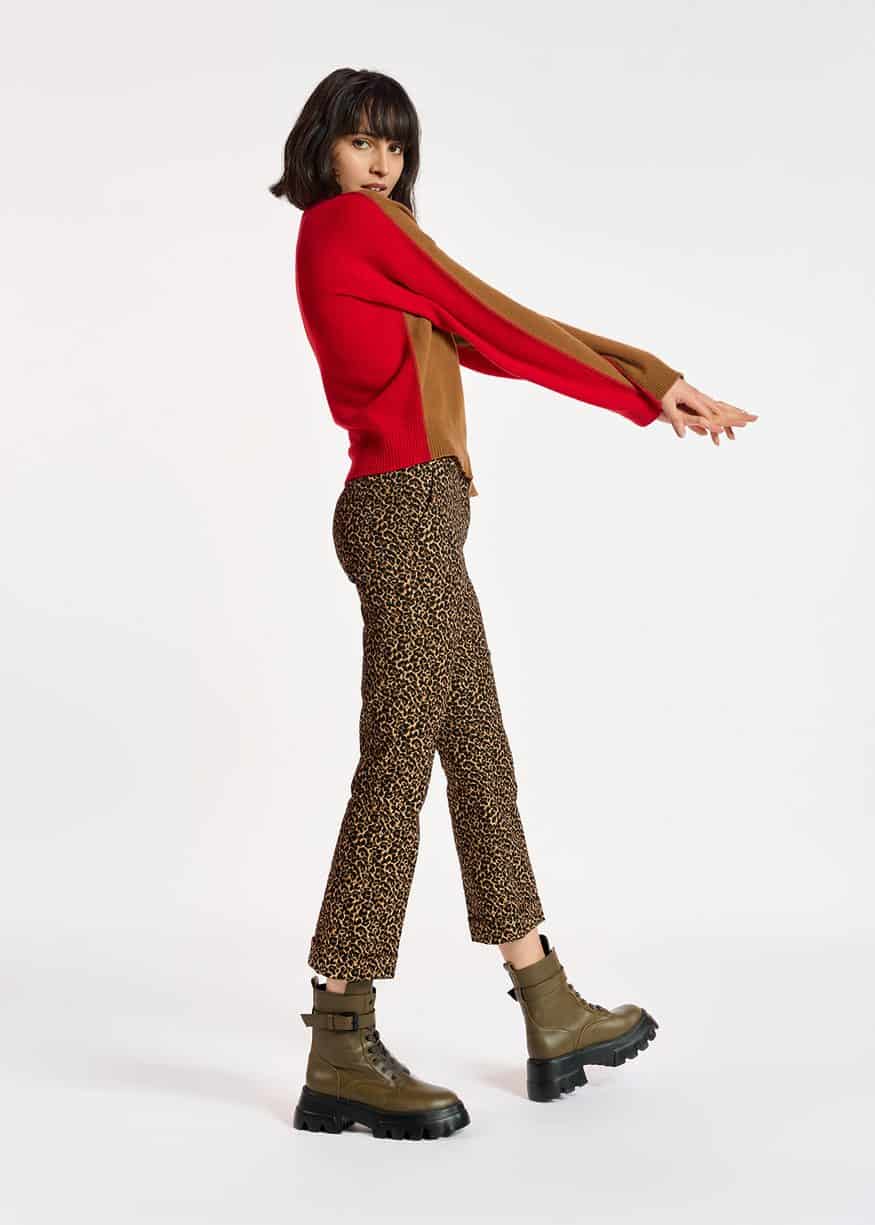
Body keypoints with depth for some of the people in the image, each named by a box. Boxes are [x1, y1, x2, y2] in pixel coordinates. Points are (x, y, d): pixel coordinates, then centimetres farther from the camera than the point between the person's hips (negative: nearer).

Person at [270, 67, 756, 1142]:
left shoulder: (343, 246, 20)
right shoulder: (353, 224, -7)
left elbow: (468, 341, 15)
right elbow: (495, 324, -6)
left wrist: (653, 389, 10)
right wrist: (654, 385, 0)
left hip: (411, 514, 10)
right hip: (406, 509, -10)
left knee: (479, 760, 12)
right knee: (397, 767, -8)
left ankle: (553, 1015, 22)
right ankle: (341, 1050, -2)